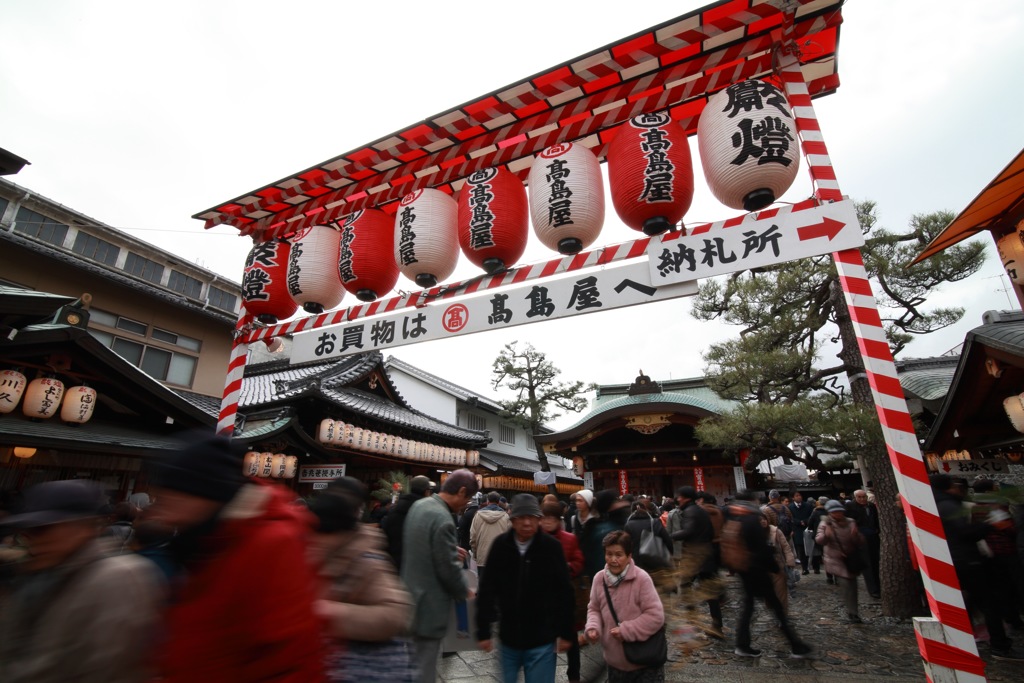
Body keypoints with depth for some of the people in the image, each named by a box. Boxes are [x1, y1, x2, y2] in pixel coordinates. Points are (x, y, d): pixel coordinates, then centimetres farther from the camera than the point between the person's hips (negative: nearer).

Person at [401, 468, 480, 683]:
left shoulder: (419, 505, 1)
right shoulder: (443, 519, -29)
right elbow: (449, 569, -22)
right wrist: (466, 592, -4)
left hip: (411, 599, 9)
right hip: (428, 605, -9)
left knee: (411, 666, 25)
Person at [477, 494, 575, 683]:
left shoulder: (551, 546, -13)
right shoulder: (500, 545, -9)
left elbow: (564, 593, -6)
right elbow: (487, 590, -3)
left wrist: (566, 632, -4)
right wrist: (483, 631, -2)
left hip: (542, 640, -2)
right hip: (509, 637, 3)